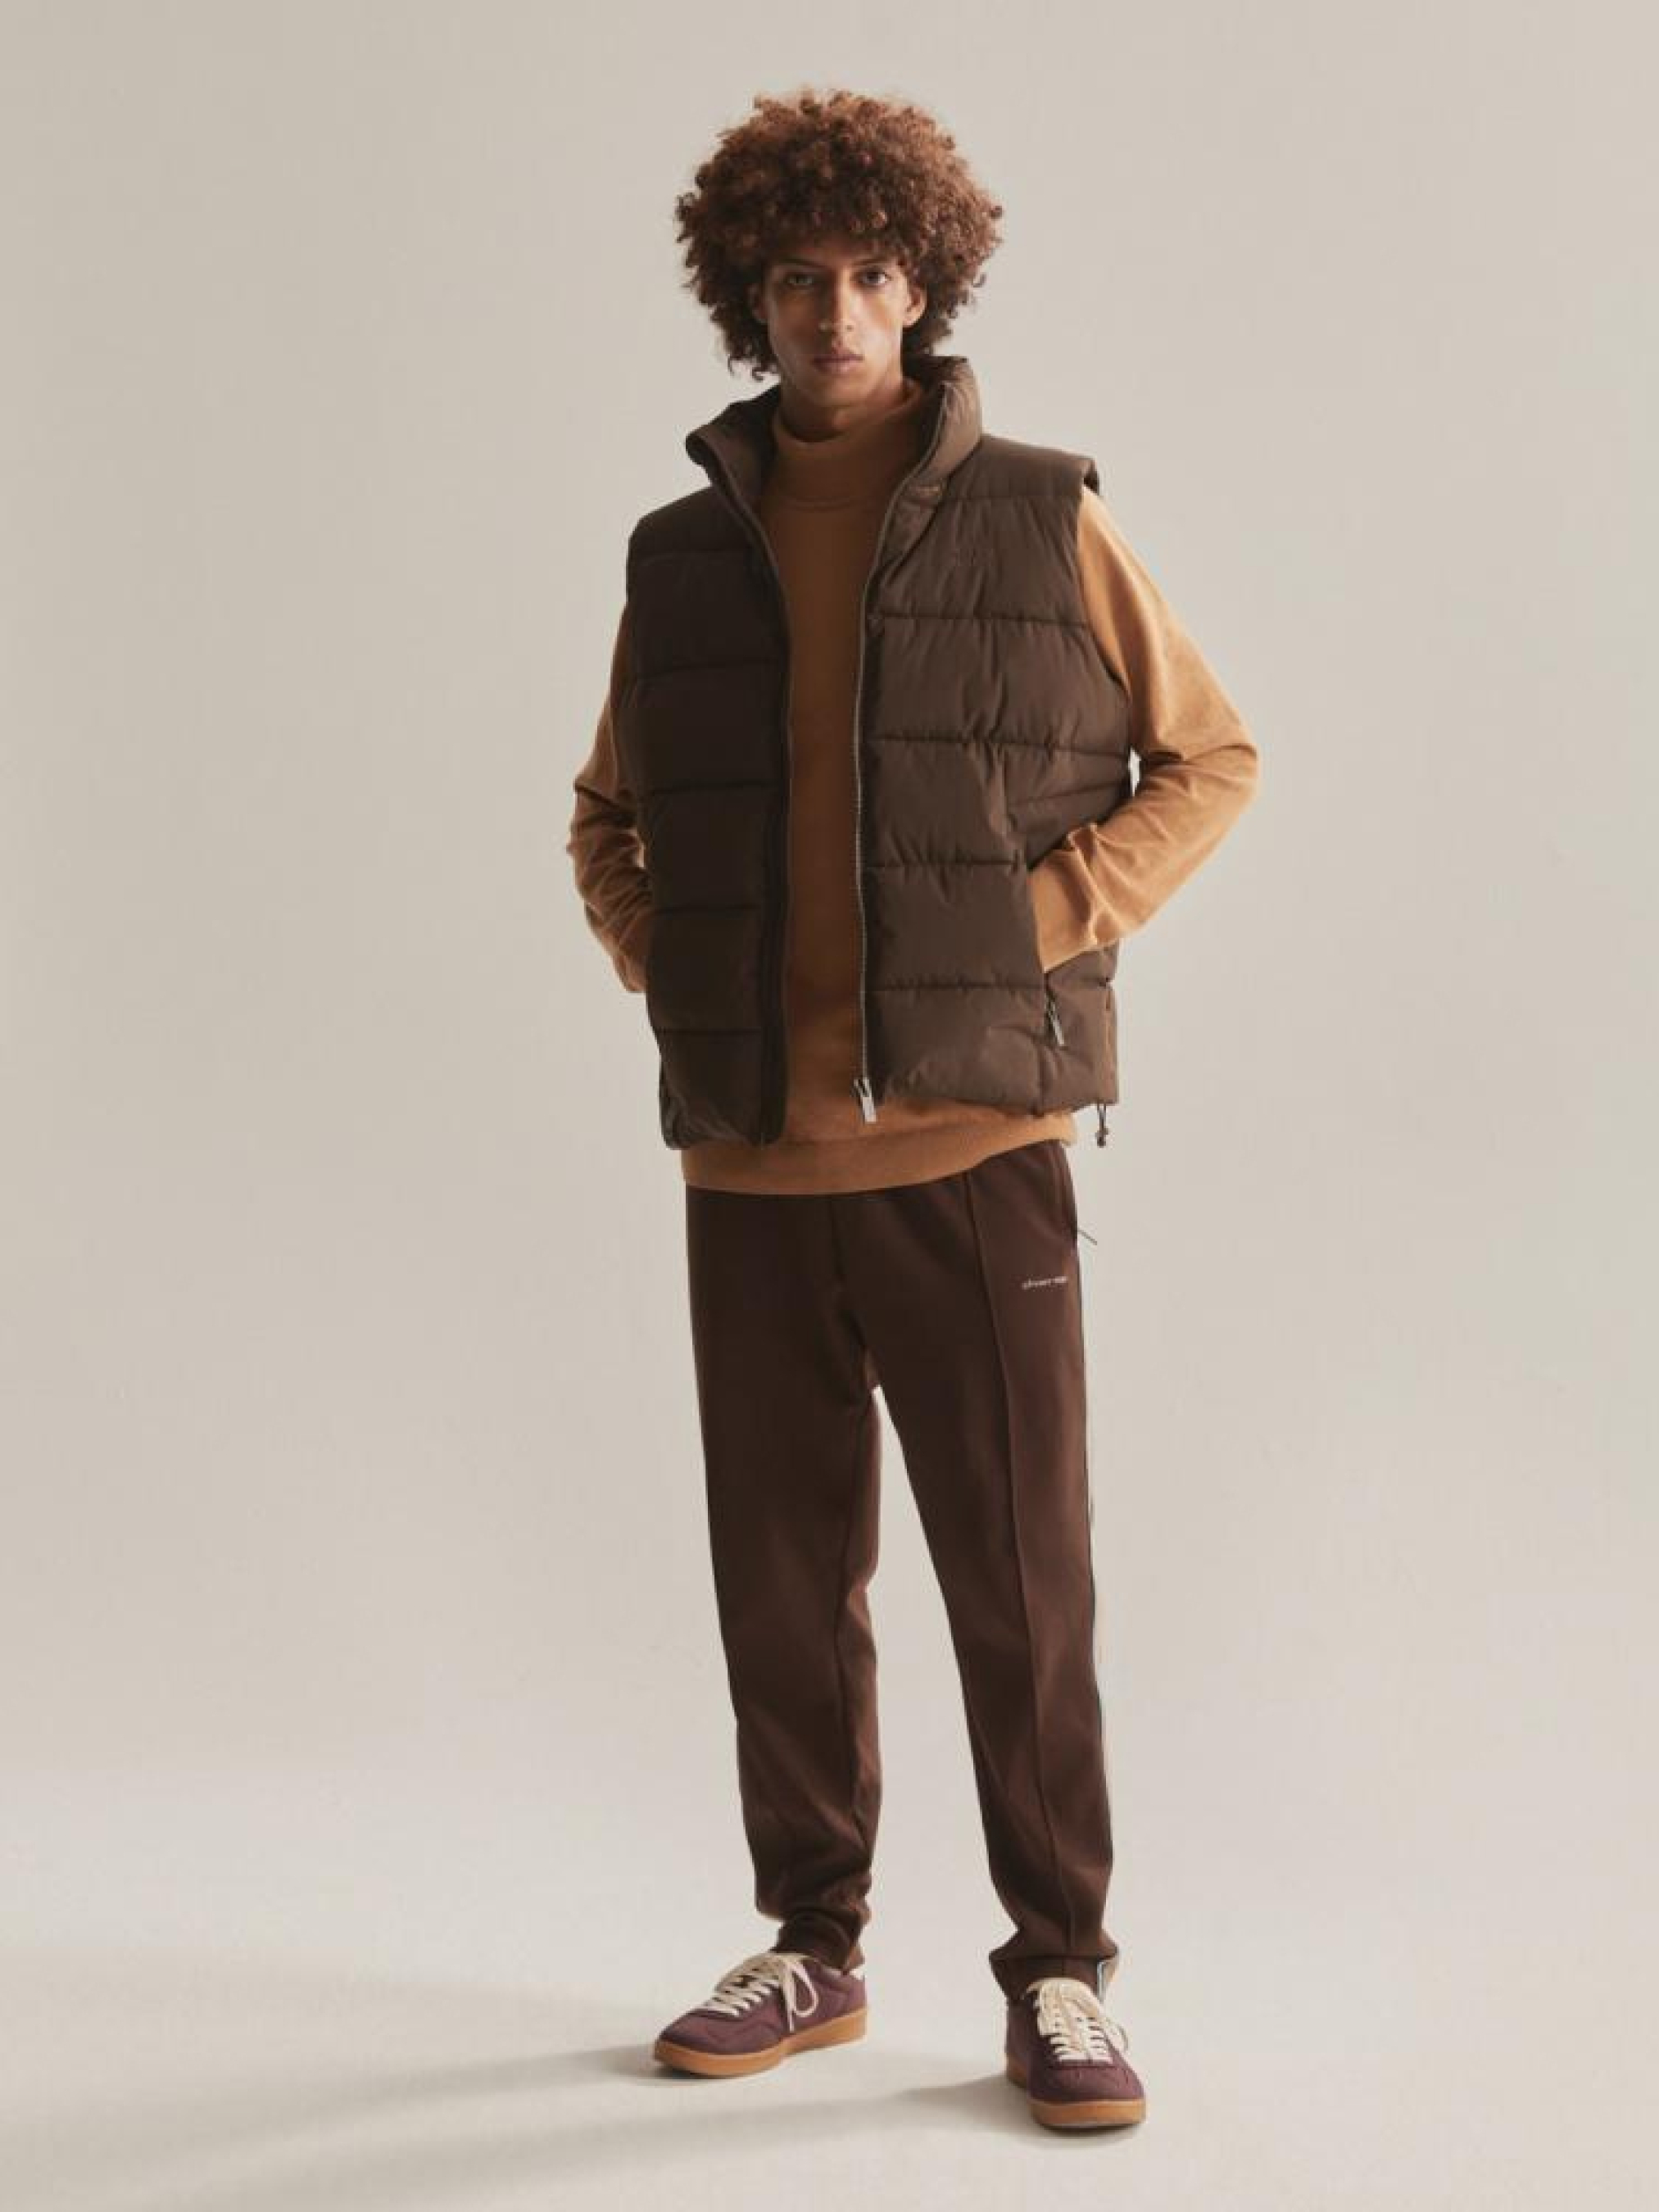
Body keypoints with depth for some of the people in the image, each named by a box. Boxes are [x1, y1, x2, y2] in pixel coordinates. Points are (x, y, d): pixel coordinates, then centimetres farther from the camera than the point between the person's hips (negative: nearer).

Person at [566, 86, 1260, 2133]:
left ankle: (1058, 1977, 14)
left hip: (976, 1142, -3)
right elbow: (606, 807, 24)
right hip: (750, 1161, 3)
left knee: (1021, 1581, 0)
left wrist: (1056, 920, -5)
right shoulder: (686, 553, 10)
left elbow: (1209, 758, 8)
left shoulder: (1041, 520, 2)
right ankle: (812, 1946, 25)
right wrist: (647, 944, 5)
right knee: (781, 1582, 10)